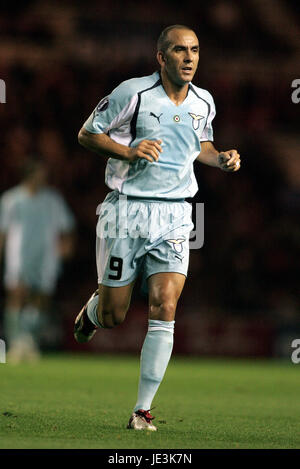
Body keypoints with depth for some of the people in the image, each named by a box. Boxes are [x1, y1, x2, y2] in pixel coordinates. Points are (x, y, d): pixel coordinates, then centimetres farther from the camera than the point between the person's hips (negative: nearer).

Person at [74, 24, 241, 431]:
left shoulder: (204, 103, 6)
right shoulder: (133, 93, -9)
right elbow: (86, 134, -2)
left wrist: (221, 160, 4)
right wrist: (130, 151, -17)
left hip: (174, 217, 3)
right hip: (126, 211, -3)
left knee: (164, 310, -12)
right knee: (113, 316, 3)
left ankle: (143, 409, -5)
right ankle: (91, 312, 43)